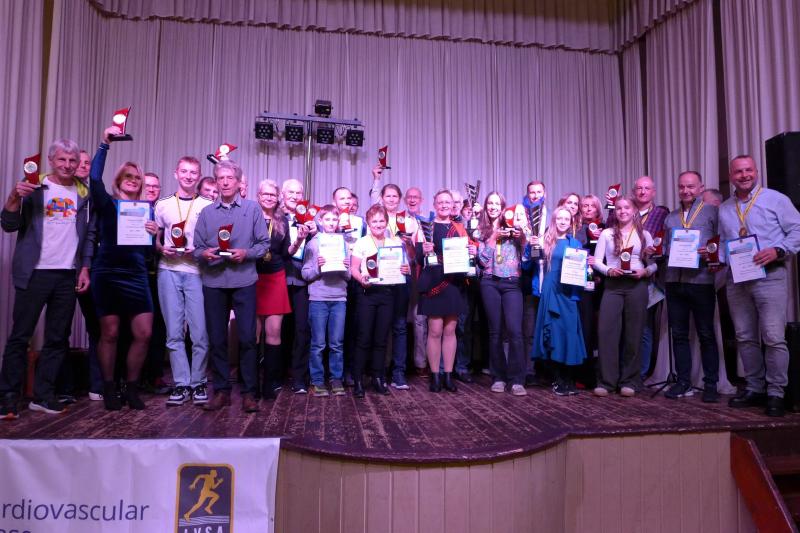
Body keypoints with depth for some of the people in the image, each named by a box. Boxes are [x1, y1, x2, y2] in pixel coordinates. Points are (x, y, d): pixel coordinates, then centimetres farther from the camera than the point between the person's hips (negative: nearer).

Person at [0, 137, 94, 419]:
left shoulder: (84, 193, 10)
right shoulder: (34, 187, 2)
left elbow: (90, 234, 9)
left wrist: (85, 268, 2)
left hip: (68, 276, 3)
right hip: (35, 272, -3)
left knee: (57, 339, 6)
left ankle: (43, 395, 15)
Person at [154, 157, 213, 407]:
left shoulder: (208, 206, 7)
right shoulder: (163, 205, 13)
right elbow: (154, 238, 18)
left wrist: (199, 250, -10)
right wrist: (162, 248, -3)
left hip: (197, 271, -2)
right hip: (169, 271, 2)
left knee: (200, 332, -4)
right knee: (174, 332, 2)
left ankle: (198, 383, 9)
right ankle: (181, 384, 9)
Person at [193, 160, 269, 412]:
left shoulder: (252, 208, 5)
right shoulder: (207, 212, 11)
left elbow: (264, 243, 2)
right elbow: (197, 247, 9)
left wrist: (246, 253, -15)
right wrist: (203, 254, -12)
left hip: (244, 281, -2)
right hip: (213, 282, 3)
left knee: (247, 338, -2)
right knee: (217, 338, 7)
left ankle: (249, 392, 8)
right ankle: (221, 390, 18)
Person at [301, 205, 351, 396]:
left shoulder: (343, 243, 10)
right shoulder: (313, 243, 3)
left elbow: (348, 276, 10)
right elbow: (305, 274, -1)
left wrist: (346, 269, -11)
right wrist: (318, 267, -18)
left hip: (339, 298, 2)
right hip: (318, 298, -2)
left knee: (337, 343, 6)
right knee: (318, 343, 2)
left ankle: (336, 379, 16)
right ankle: (317, 381, 12)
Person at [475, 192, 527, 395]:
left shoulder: (512, 228, 11)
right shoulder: (480, 231, 11)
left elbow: (525, 255, 8)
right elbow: (482, 259, 1)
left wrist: (521, 237, -7)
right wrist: (494, 238, -6)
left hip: (512, 283, -1)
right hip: (490, 283, 1)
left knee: (515, 330, -12)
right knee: (495, 331, 3)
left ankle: (517, 380, -6)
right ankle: (498, 377, 13)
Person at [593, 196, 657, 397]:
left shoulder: (644, 235, 11)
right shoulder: (607, 233, 9)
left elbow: (655, 263, 9)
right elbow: (597, 261, 5)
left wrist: (645, 271, -11)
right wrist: (609, 270, -13)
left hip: (637, 285, 1)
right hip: (613, 285, 0)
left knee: (633, 333, 4)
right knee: (606, 331, -8)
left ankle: (630, 381, 13)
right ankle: (606, 381, -1)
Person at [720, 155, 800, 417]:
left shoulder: (775, 199, 2)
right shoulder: (724, 209, 16)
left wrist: (777, 250, -16)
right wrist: (717, 259, 3)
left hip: (769, 276, -5)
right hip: (736, 280, 5)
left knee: (774, 337, -8)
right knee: (745, 338, 9)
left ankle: (775, 393, 2)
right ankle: (754, 388, 20)